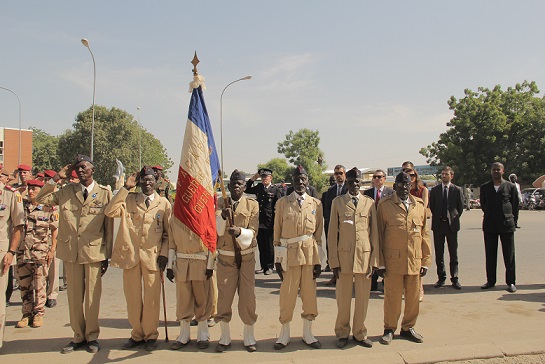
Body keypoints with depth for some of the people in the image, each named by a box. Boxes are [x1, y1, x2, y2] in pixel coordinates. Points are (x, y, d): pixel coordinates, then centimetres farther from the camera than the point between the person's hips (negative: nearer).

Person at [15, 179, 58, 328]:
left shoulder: (49, 208, -1)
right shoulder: (22, 206, 6)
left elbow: (55, 231, 2)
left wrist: (52, 250, -3)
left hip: (41, 252, -3)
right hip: (22, 251, 3)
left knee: (40, 285, 3)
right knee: (24, 284, 9)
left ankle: (38, 314, 15)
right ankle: (26, 314, 20)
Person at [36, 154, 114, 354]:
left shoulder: (104, 193, 1)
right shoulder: (65, 191, 9)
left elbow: (109, 228, 1)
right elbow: (40, 199, 7)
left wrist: (107, 256, 1)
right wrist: (56, 178, 2)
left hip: (94, 252, -2)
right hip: (70, 251, 3)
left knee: (92, 296, 4)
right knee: (74, 295, 10)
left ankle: (92, 337, 19)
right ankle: (78, 336, 24)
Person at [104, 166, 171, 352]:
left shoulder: (164, 203, 6)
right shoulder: (128, 199, 8)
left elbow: (168, 233, 8)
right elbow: (109, 212, -10)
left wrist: (164, 254, -4)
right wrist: (125, 187, -8)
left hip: (153, 256, -1)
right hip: (130, 254, 1)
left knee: (152, 298, 2)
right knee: (132, 297, 7)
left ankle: (151, 335, 19)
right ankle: (137, 334, 24)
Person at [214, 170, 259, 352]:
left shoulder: (252, 204, 0)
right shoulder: (220, 203, 2)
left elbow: (252, 232, -8)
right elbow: (218, 230, -8)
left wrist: (239, 231, -28)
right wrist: (222, 216, -28)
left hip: (246, 257, 0)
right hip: (225, 257, 1)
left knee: (248, 297, 4)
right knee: (224, 297, 4)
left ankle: (249, 337, 21)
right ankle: (225, 337, 22)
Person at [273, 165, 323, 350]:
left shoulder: (316, 203, 6)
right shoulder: (282, 203, 1)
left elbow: (318, 234, 6)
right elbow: (277, 234, 2)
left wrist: (318, 261, 2)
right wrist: (277, 260, -2)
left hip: (309, 254, 2)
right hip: (289, 254, -1)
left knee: (309, 295, 9)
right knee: (287, 296, 3)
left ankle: (307, 333, 25)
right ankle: (284, 334, 20)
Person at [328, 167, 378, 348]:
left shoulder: (369, 203, 7)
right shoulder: (337, 202, 3)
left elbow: (374, 233, 8)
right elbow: (332, 233, 2)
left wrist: (374, 260, 2)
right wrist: (334, 261, -3)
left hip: (365, 256, 1)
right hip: (344, 256, -1)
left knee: (363, 298, 8)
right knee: (343, 298, 6)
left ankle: (359, 333, 26)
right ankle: (342, 333, 24)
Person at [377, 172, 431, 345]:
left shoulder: (420, 205, 9)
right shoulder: (385, 205, -1)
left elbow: (425, 235, 11)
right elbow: (379, 234, 0)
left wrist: (426, 262, 8)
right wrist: (380, 263, -3)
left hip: (415, 261, 3)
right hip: (393, 261, -3)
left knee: (413, 298, 11)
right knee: (392, 297, 5)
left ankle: (408, 328, 31)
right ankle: (389, 329, 23)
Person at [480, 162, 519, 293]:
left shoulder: (510, 187, 2)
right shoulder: (484, 187, 7)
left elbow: (515, 206, 5)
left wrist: (512, 221, 2)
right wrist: (490, 216, 12)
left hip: (506, 224, -2)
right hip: (489, 226, 2)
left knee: (509, 255, 2)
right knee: (490, 255, 7)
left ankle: (511, 282, 10)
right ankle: (490, 281, 16)